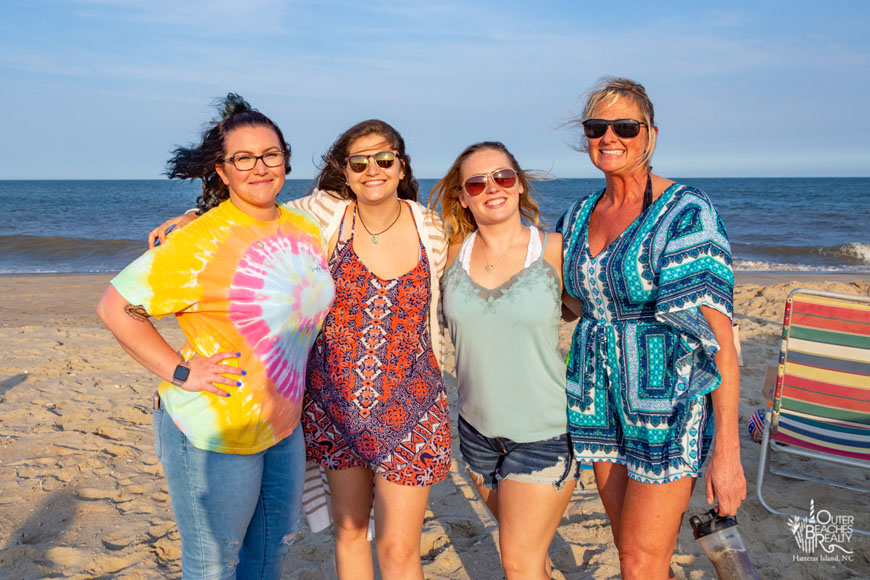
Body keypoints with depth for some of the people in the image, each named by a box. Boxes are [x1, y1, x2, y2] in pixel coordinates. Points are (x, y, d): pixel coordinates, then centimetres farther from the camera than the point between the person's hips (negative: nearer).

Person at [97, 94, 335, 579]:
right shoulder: (202, 240, -18)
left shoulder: (306, 230, 3)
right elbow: (116, 307, -14)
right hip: (215, 430, -6)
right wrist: (180, 371, -18)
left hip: (285, 424, 6)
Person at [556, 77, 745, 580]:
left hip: (668, 402, -6)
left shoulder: (686, 212, -14)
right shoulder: (580, 216, 6)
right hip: (602, 401, 6)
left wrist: (727, 450, -20)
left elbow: (719, 334, -18)